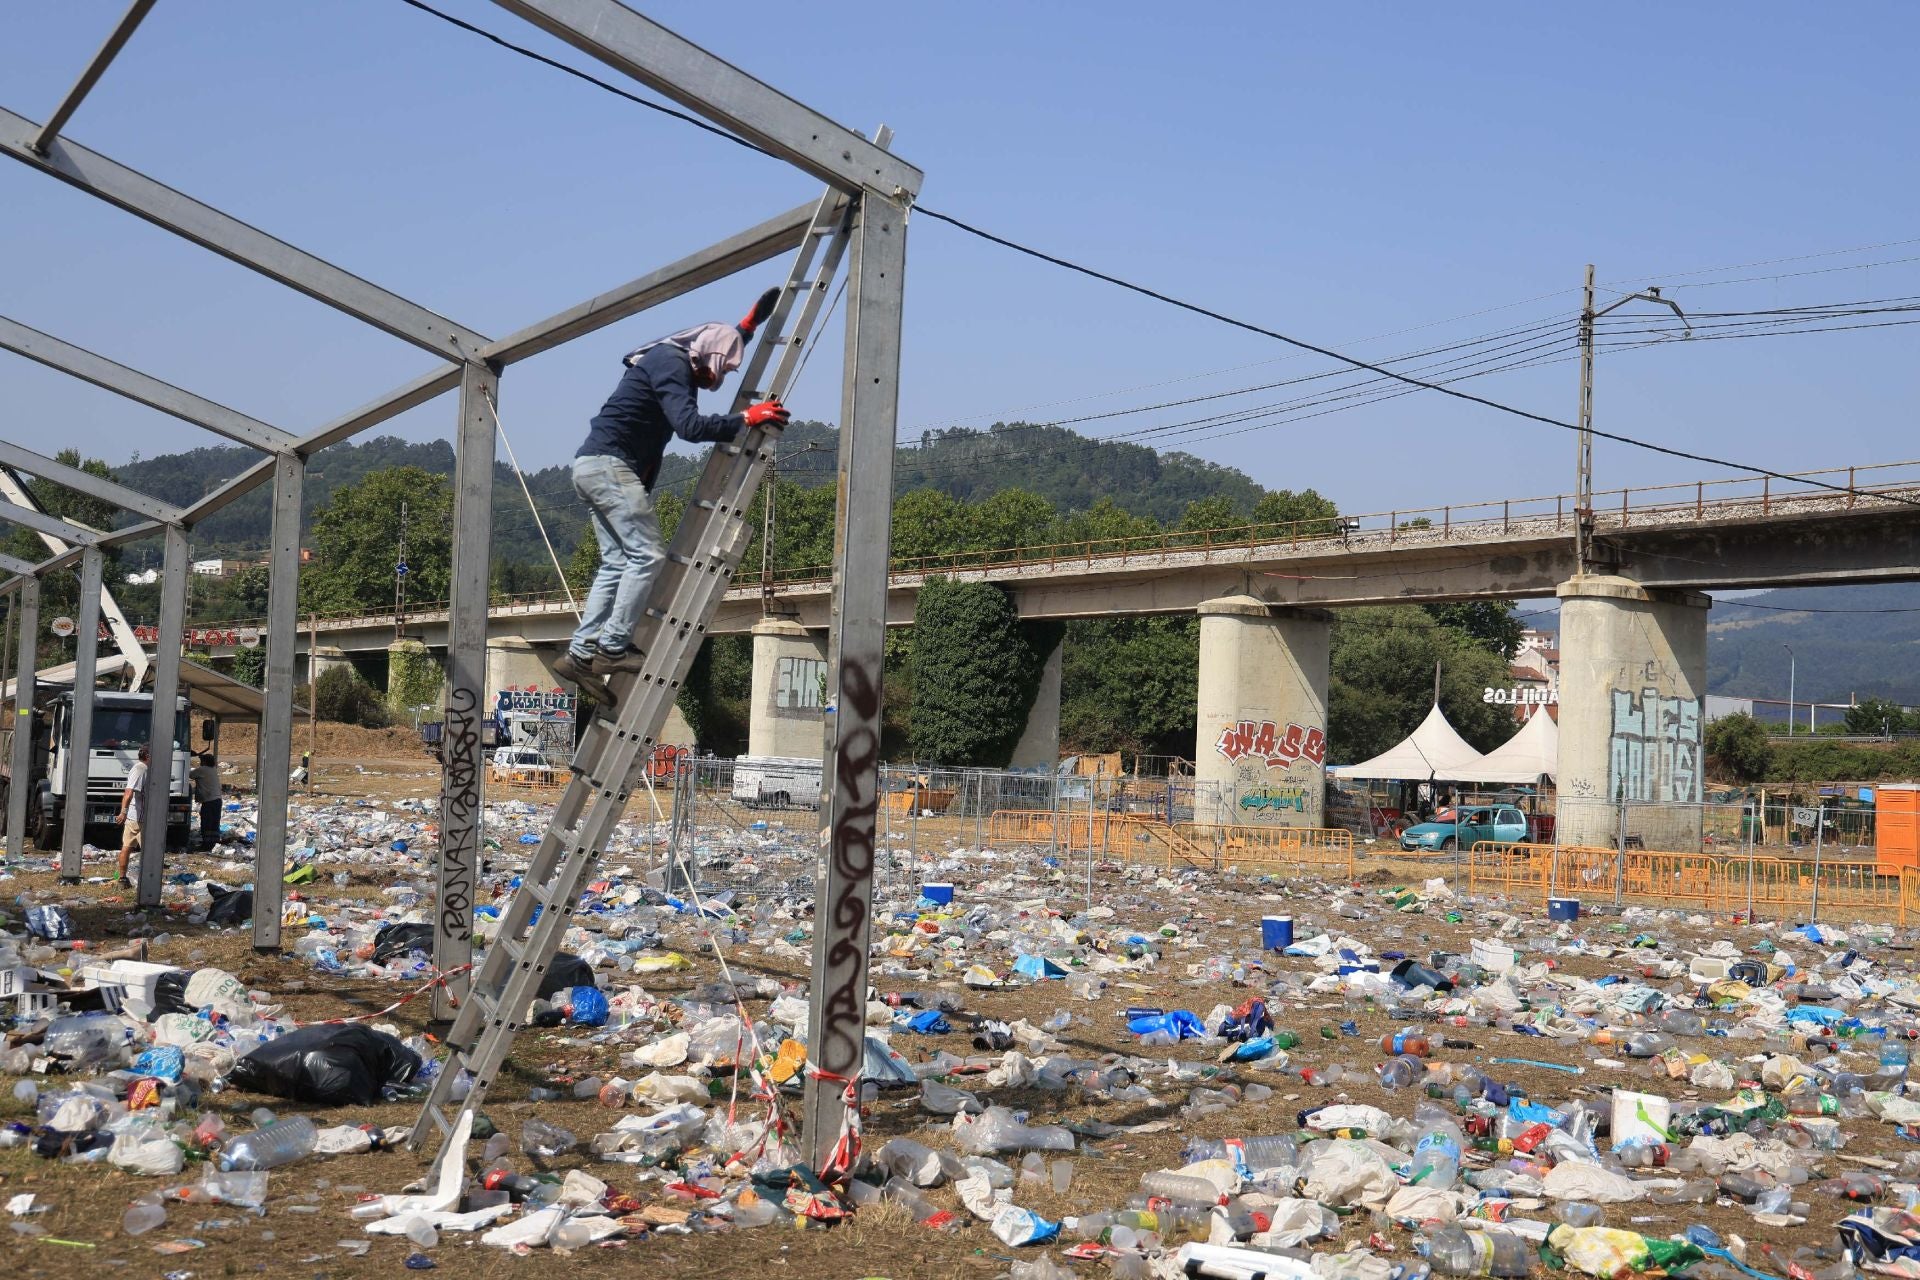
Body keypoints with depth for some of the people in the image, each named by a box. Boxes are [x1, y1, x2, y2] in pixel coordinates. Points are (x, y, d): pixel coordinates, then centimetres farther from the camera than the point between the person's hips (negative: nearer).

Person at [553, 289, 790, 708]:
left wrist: (748, 325, 37)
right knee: (646, 555, -13)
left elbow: (719, 344, 43)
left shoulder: (675, 362, 20)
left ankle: (581, 654, 2)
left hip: (593, 468, 10)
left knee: (616, 564, 5)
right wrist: (745, 418, -18)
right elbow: (690, 425, -25)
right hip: (609, 465, -10)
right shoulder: (670, 364, -12)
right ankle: (613, 647, -14)